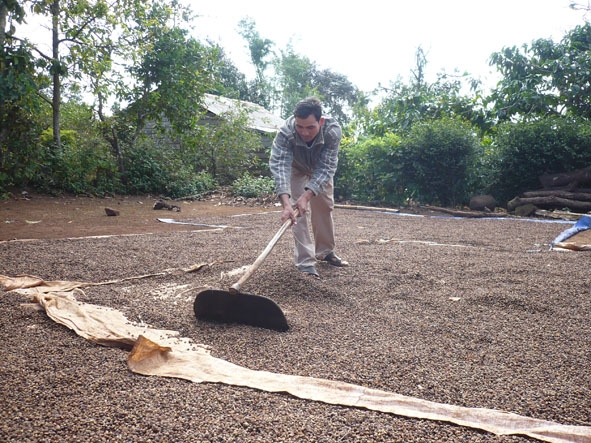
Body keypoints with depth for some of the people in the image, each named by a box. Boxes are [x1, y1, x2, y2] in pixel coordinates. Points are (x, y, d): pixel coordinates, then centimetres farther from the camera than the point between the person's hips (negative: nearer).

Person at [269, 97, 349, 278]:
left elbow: (326, 168, -40)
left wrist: (307, 196, -51)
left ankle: (325, 251, 31)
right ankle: (306, 262, -10)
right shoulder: (285, 132, -42)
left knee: (325, 207, 11)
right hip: (296, 169, -2)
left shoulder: (333, 131, -39)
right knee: (296, 210, -14)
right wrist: (286, 203, -63)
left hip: (320, 169, 2)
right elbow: (279, 166, -50)